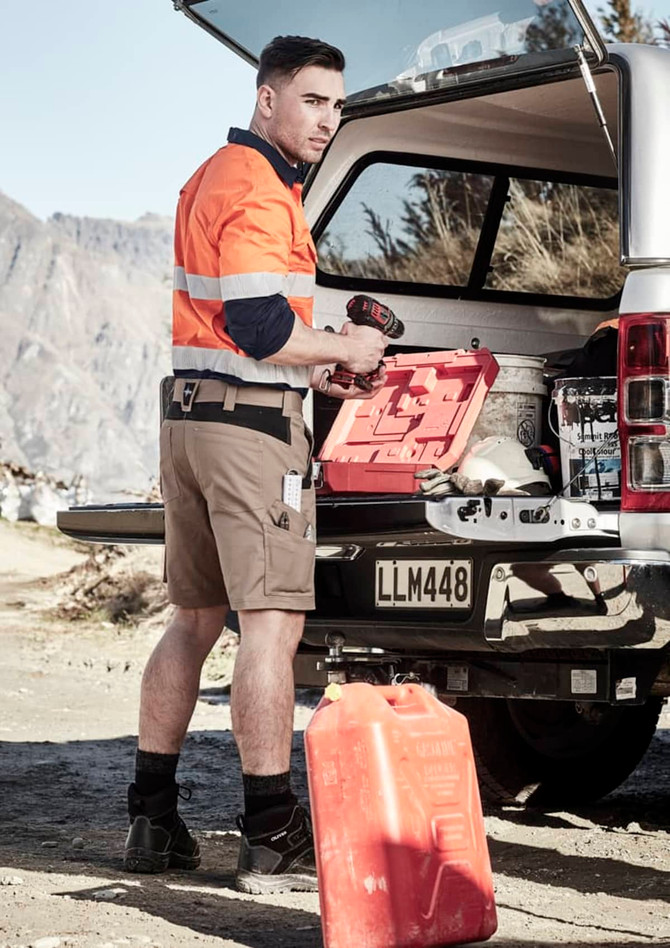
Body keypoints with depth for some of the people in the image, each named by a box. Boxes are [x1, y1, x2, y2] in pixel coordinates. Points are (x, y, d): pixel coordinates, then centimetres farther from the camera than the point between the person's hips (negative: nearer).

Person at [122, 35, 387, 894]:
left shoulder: (211, 179, 19)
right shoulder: (258, 192, -13)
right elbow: (261, 329, -22)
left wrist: (316, 373, 17)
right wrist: (342, 349, -6)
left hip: (188, 418, 10)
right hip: (252, 424, -10)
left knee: (193, 621, 14)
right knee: (272, 622, -9)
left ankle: (152, 821, 18)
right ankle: (272, 839, -8)